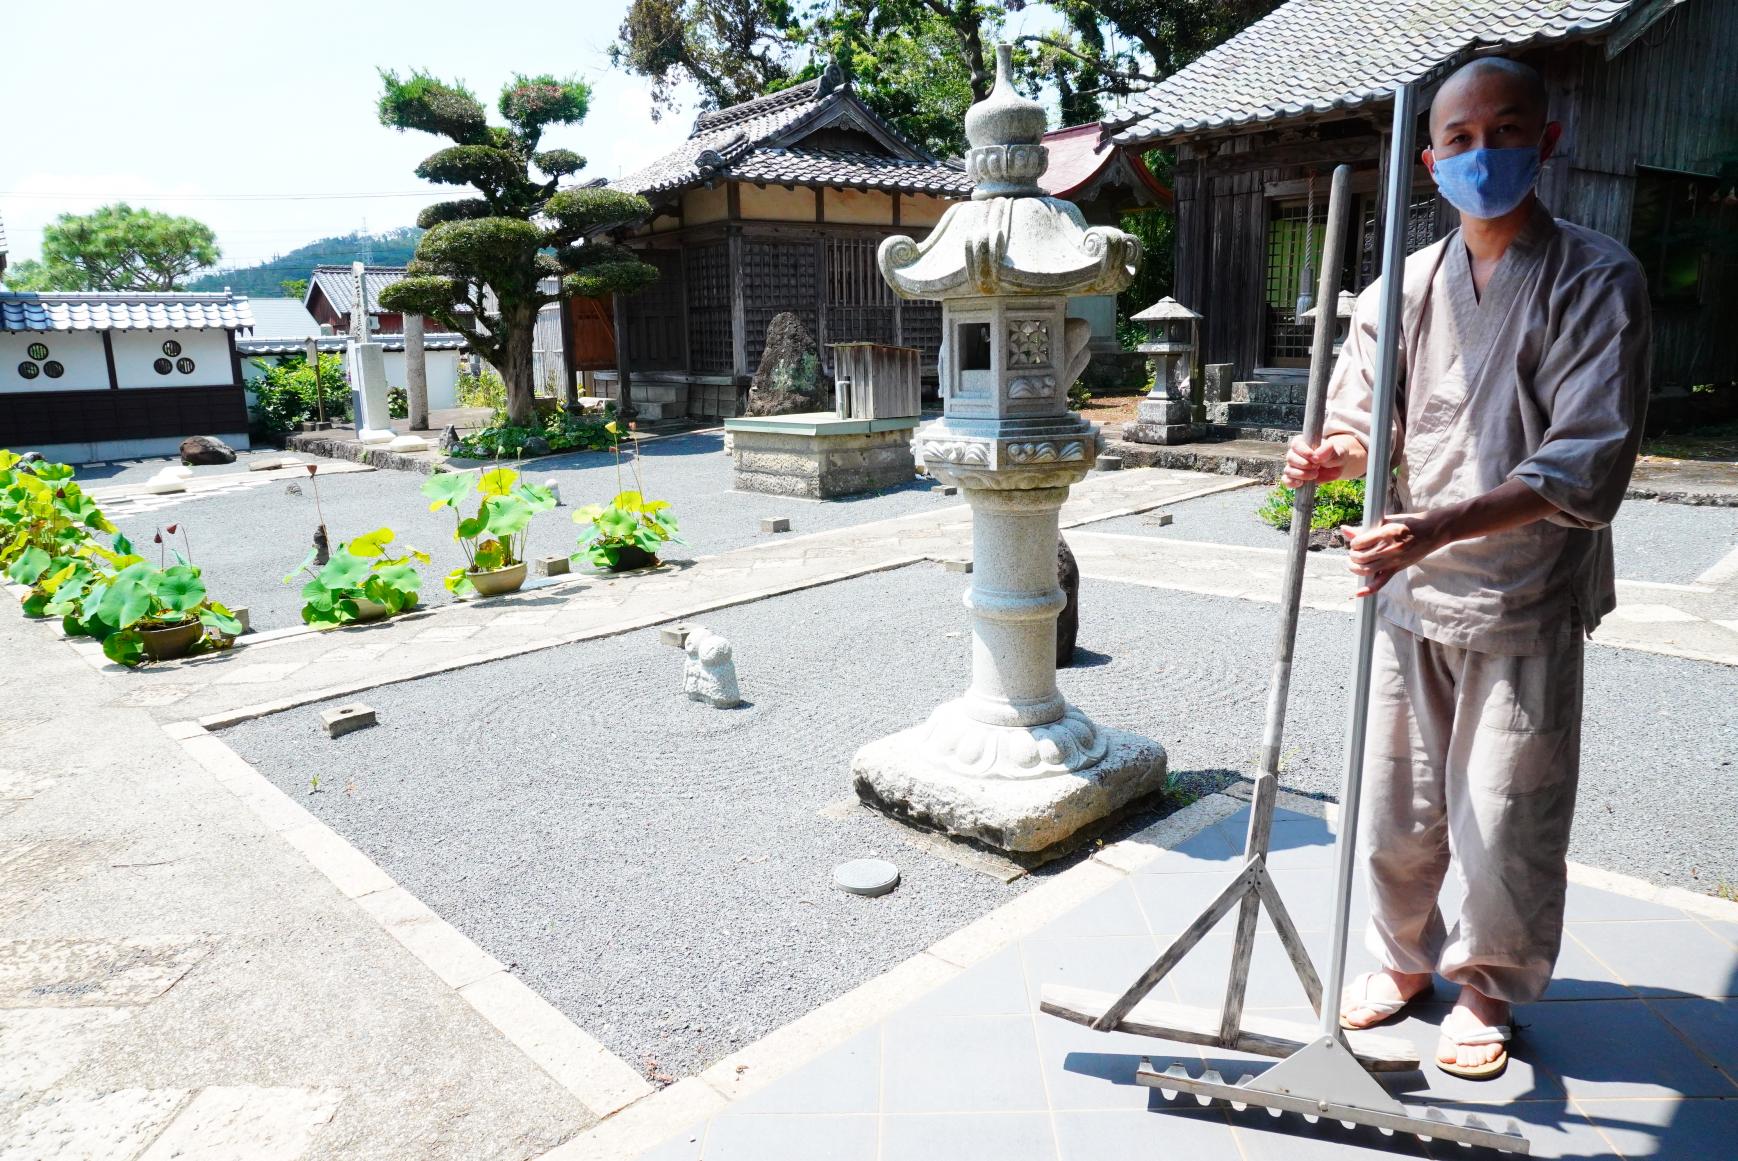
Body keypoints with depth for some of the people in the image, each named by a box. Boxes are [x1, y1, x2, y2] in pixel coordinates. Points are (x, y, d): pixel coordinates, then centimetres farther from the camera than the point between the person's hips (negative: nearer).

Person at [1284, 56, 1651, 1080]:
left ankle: (1488, 989, 31)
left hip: (1527, 607, -3)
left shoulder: (1595, 278, -8)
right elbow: (1366, 418, 8)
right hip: (1411, 593, 4)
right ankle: (1406, 956, 38)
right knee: (1396, 802, 14)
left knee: (1504, 819, 6)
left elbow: (1591, 458, -18)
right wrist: (1333, 452, -18)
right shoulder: (1407, 286, 5)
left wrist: (1443, 524, -33)